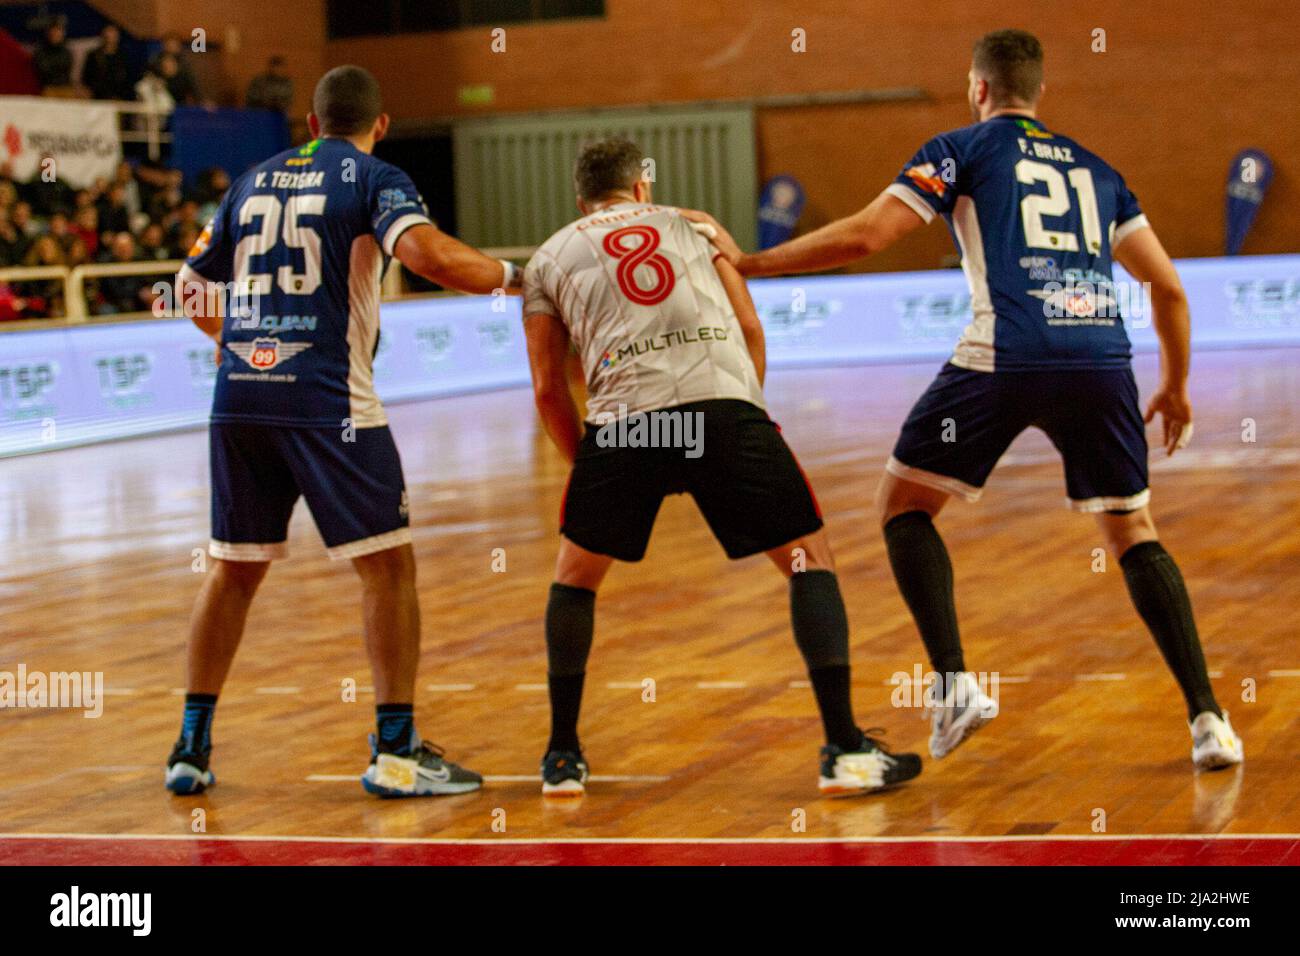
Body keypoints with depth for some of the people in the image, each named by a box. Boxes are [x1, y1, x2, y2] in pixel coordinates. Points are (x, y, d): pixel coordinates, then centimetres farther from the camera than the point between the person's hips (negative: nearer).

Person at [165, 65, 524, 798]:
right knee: (387, 564, 3)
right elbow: (429, 255, -18)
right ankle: (396, 750, 0)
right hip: (326, 400, -5)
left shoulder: (254, 181, 19)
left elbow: (191, 285, 26)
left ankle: (193, 745, 16)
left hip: (239, 397, 5)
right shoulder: (375, 179, 2)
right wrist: (511, 277, -2)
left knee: (233, 569, 15)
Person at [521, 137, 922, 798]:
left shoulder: (548, 259, 25)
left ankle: (562, 756, 22)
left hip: (623, 415, 0)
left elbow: (547, 390, 21)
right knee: (808, 557, 12)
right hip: (727, 404, 0)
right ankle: (845, 750, 2)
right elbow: (751, 330, 24)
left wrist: (585, 466, 33)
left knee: (575, 576, 22)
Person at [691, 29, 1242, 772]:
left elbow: (863, 237, 2)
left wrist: (747, 262, 11)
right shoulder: (1095, 169, 26)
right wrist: (1177, 388, 36)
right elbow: (1169, 286, 23)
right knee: (1133, 531, 18)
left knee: (903, 503, 13)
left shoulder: (963, 149, 13)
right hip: (1103, 357, 4)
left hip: (1007, 355, -4)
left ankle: (956, 684, -1)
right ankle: (1207, 717, 6)